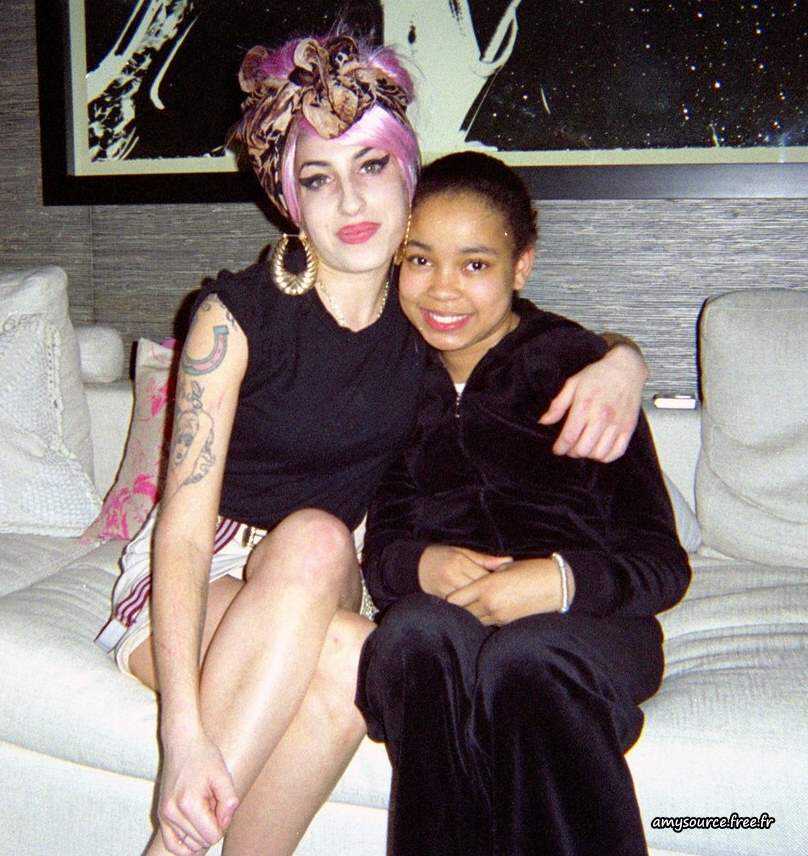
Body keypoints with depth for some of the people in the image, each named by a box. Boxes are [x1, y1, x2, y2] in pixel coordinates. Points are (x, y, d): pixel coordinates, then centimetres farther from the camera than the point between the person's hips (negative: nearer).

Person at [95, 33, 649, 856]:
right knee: (313, 537, -36)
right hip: (197, 578, -2)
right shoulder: (238, 313, -14)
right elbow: (184, 526, -20)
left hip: (312, 594, 3)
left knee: (347, 664, -34)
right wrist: (183, 730, -32)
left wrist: (620, 362, -14)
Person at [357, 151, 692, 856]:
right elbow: (374, 546, 10)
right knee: (418, 630, -34)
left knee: (524, 657, -37)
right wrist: (420, 564, -13)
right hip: (440, 608, 2)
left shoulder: (574, 365, 0)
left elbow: (661, 563, -4)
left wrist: (562, 581, -24)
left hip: (586, 618, -1)